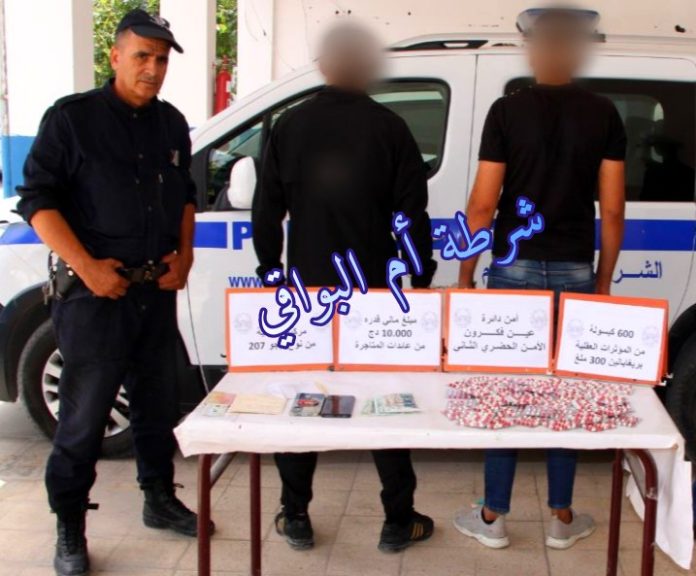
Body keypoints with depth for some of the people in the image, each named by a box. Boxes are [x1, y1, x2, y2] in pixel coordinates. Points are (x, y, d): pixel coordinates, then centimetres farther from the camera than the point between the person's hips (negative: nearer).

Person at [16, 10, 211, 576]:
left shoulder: (171, 123, 11)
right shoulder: (72, 117, -7)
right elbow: (37, 198, -9)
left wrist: (184, 253, 5)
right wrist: (86, 266, -18)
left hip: (158, 290, 6)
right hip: (93, 294, -6)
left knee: (159, 402, 17)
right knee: (83, 417, -1)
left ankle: (160, 499, 35)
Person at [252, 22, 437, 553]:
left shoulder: (291, 125, 3)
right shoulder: (388, 127, -4)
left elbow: (266, 212, 4)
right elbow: (414, 214, -4)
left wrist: (272, 272, 13)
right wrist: (423, 281, 5)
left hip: (307, 290, 2)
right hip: (374, 292, -2)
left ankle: (296, 517, 19)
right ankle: (398, 522, 14)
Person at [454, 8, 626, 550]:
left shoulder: (508, 110, -5)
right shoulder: (604, 114, 1)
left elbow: (483, 205, -8)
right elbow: (612, 210, -1)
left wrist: (465, 276, 0)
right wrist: (604, 281, 9)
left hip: (515, 268, -1)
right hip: (575, 270, 2)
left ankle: (493, 517, 16)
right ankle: (562, 518, 21)